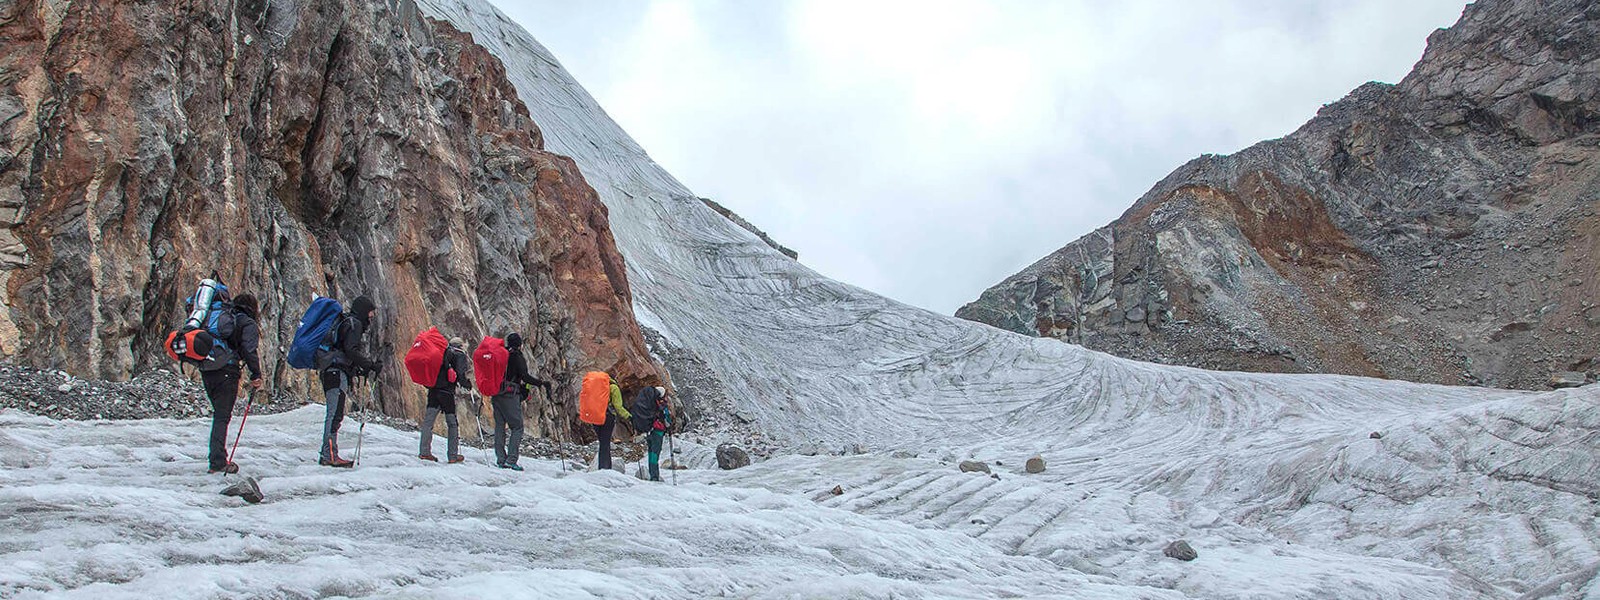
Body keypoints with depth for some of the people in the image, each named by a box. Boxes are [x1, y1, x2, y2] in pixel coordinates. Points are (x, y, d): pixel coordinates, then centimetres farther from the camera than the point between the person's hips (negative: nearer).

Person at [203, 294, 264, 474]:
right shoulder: (248, 324, 1)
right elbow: (249, 350, -13)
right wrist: (256, 376, -9)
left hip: (205, 369, 7)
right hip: (227, 371, -7)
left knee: (219, 414, 17)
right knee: (222, 417, -6)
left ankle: (218, 459, 17)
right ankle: (218, 462, -10)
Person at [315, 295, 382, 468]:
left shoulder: (344, 323, 27)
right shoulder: (354, 324, -4)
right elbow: (351, 351, -19)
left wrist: (360, 371, 24)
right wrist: (371, 366, -16)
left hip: (329, 372, 10)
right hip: (337, 373, -10)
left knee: (334, 414, 11)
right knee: (336, 414, -15)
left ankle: (327, 454, 11)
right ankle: (329, 455, -21)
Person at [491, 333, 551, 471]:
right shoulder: (517, 357, -8)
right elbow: (525, 376, -17)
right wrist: (542, 383, -12)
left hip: (496, 395, 7)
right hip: (510, 396, -7)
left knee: (499, 426, 10)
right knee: (517, 427, -1)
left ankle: (500, 460, 8)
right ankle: (511, 460, -11)